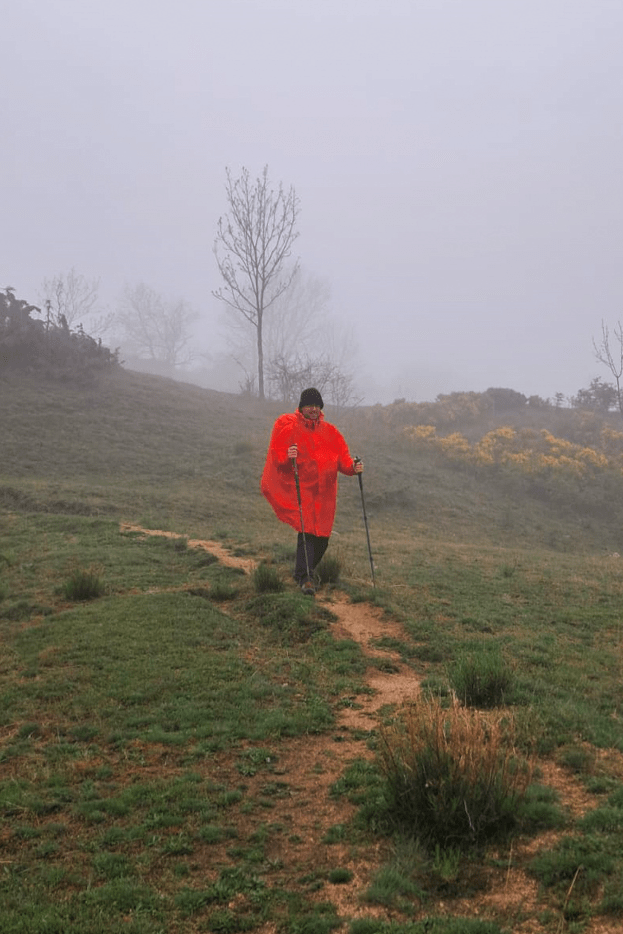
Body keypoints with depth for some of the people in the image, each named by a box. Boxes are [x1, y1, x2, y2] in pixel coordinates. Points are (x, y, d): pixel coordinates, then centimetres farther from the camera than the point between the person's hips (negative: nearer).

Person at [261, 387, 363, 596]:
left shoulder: (328, 431, 14)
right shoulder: (287, 425, 0)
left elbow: (341, 456, 9)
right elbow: (276, 455, -6)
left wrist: (352, 467, -11)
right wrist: (287, 457, -28)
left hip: (323, 492, 5)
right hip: (299, 488, -5)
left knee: (322, 536, 6)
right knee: (307, 531, -17)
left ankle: (304, 572, 27)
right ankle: (305, 577, -10)